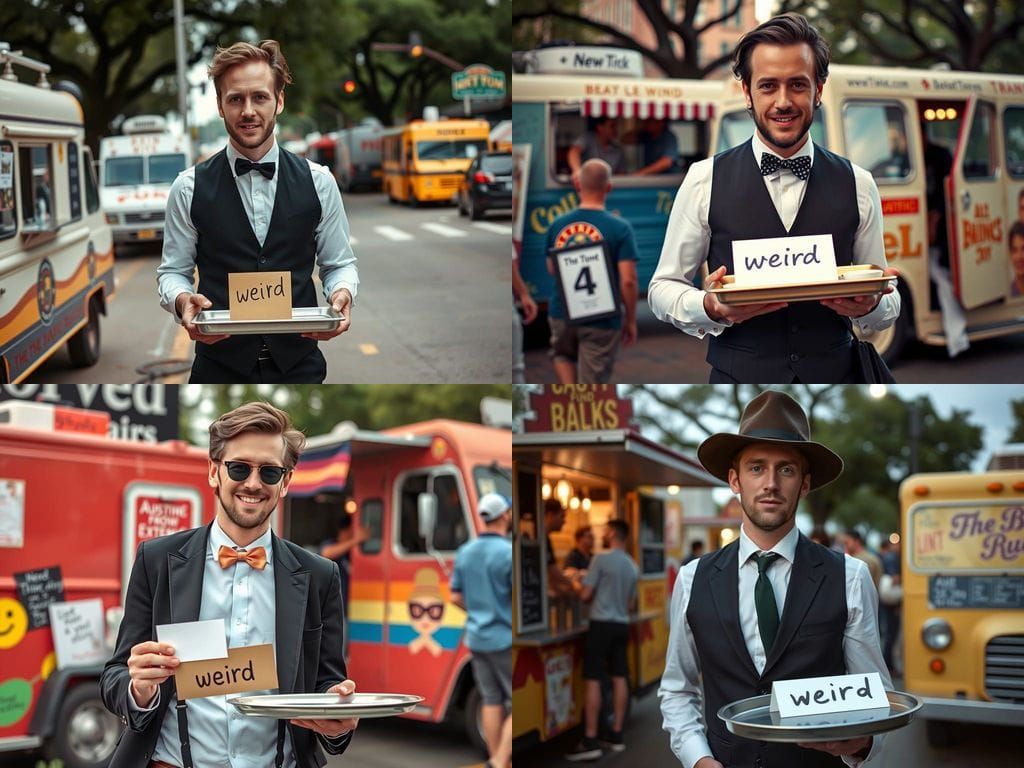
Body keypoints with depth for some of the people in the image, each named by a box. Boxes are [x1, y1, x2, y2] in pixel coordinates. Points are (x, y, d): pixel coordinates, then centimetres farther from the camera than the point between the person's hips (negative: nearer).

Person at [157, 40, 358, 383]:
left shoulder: (319, 182, 2)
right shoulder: (189, 188, -1)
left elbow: (340, 264, 8)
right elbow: (173, 270, 3)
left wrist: (342, 293, -14)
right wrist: (183, 300, -19)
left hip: (298, 364, 1)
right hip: (220, 365, -1)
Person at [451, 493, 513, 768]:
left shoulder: (465, 552, 7)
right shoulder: (509, 552, -16)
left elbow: (456, 597, 13)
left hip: (476, 637, 7)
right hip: (505, 639, -7)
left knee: (491, 700, 15)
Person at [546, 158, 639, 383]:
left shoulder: (557, 225, -2)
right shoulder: (620, 228, -14)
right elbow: (628, 280, -16)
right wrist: (631, 320, -5)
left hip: (562, 314, 3)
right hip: (602, 320, -3)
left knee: (562, 354, 33)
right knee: (592, 386, 8)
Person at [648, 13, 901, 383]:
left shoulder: (858, 185, 2)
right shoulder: (705, 180, -4)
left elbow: (887, 306, 7)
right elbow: (663, 287, 1)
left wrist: (869, 306, -16)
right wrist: (710, 308, -20)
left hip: (836, 379, 2)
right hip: (739, 378, -1)